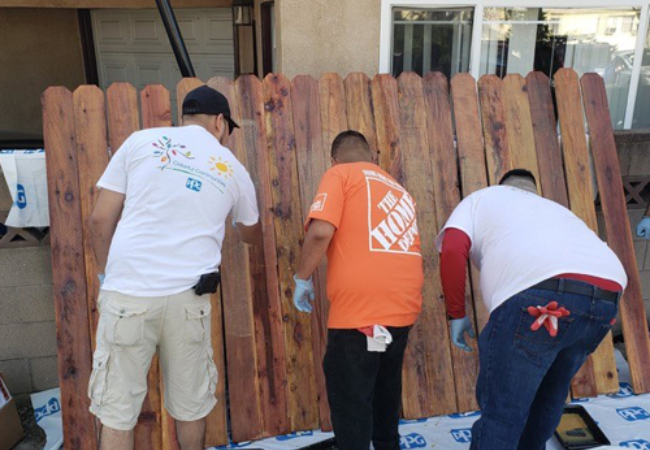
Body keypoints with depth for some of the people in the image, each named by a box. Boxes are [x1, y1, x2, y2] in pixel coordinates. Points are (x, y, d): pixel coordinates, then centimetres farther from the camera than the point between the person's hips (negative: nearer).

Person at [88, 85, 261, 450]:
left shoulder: (141, 141, 8)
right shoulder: (233, 168, 13)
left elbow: (101, 219, 4)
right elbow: (252, 235, 30)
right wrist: (255, 234, 54)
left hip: (128, 291, -1)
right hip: (186, 296, 1)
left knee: (116, 410, 11)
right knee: (191, 406, 18)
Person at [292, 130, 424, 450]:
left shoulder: (340, 174, 2)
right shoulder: (398, 189, 22)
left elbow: (321, 232, -13)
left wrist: (302, 279, -1)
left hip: (359, 309, -7)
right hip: (402, 307, 7)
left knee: (351, 400, 6)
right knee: (384, 392, 24)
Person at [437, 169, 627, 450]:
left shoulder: (482, 199, 24)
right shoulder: (555, 209, 40)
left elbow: (452, 249, 5)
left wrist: (457, 314, 12)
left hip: (538, 292, -7)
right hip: (607, 297, 7)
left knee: (500, 410, 2)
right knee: (549, 393, 27)